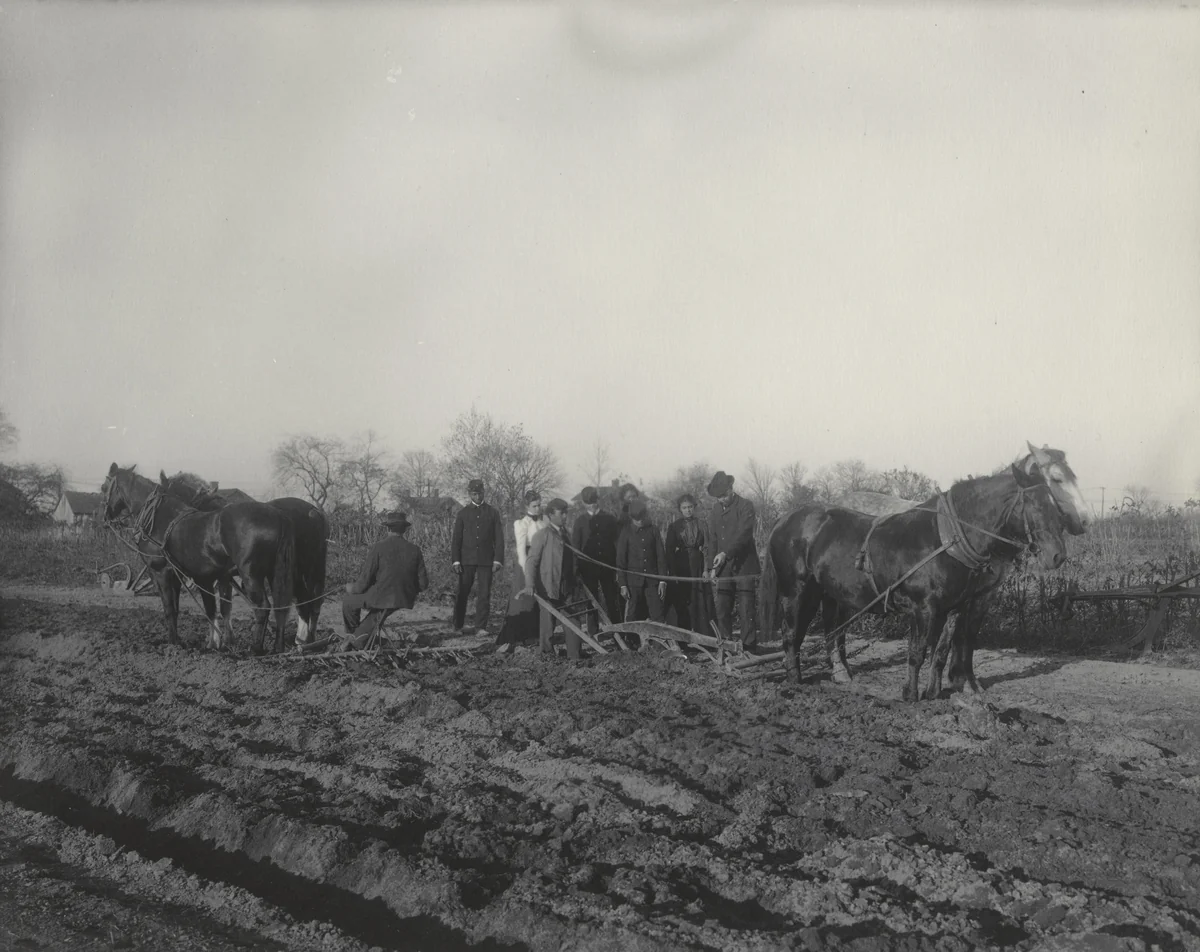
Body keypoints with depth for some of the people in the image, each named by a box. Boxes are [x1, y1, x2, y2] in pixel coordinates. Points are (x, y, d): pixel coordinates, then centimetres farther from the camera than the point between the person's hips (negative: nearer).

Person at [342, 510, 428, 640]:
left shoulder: (378, 548, -13)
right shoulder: (415, 550, -2)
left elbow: (364, 582, -10)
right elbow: (423, 584, 0)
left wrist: (351, 588, 12)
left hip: (380, 599, -5)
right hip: (405, 602, 5)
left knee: (348, 599, 26)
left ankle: (352, 634, 39)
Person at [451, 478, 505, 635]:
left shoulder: (493, 513, 8)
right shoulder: (463, 513, 8)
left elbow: (499, 538, 6)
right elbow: (456, 538, 5)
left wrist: (498, 560, -3)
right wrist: (455, 561, -4)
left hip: (486, 560, 0)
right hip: (467, 559, 0)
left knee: (484, 594, -4)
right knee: (462, 593, 2)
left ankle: (481, 627, -2)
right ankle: (458, 625, 14)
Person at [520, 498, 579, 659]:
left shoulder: (565, 533, 12)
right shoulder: (543, 535, -7)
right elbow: (531, 560, -11)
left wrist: (575, 579, 15)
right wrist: (530, 584, -20)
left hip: (566, 586, 5)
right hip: (548, 587, -5)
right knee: (548, 622, 4)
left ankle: (574, 655, 1)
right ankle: (547, 654, 18)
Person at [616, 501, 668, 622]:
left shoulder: (653, 531, 5)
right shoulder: (626, 534, 1)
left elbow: (661, 556, 6)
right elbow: (620, 561, 2)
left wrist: (662, 580, -1)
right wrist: (623, 585, -3)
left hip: (652, 580, 1)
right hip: (633, 581, -1)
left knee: (657, 616, -5)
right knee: (632, 618, 1)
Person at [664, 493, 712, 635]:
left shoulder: (701, 525, 7)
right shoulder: (674, 527, 7)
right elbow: (669, 551, 3)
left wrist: (707, 569, -8)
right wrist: (672, 573, -6)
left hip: (699, 568, 0)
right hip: (681, 569, 0)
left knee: (701, 604, -5)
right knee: (682, 606, 2)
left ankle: (705, 638, -3)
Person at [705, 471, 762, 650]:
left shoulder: (746, 506, -4)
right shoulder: (715, 511, 14)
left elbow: (744, 533, -17)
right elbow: (711, 540, 16)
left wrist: (725, 553, -28)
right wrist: (711, 566, 5)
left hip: (744, 567, -5)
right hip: (724, 570, 5)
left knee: (746, 612, -7)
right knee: (722, 612, 3)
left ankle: (749, 650, -4)